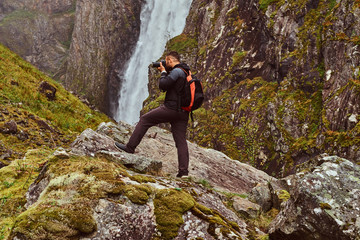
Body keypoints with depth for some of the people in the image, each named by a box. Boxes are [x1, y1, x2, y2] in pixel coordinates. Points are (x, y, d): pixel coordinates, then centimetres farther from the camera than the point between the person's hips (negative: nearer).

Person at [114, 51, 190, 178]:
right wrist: (164, 72, 20)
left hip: (171, 108, -8)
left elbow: (162, 85, -16)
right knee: (181, 141, 4)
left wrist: (163, 72, 1)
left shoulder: (177, 71, -10)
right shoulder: (186, 72, 20)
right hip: (182, 113, 8)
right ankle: (184, 171, -3)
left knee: (144, 120, 7)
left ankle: (130, 147, 11)